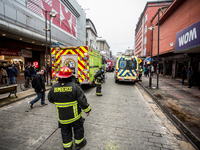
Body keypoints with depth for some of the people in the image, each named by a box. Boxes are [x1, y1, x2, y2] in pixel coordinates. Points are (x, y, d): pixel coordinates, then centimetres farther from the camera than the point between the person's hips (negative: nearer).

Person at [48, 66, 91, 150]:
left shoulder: (54, 88, -11)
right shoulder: (74, 86, -21)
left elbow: (50, 99, 6)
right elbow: (82, 100, -18)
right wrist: (87, 110, -4)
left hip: (62, 116, 3)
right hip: (75, 115, -2)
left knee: (65, 131, 21)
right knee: (78, 128, 21)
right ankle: (79, 143, 39)